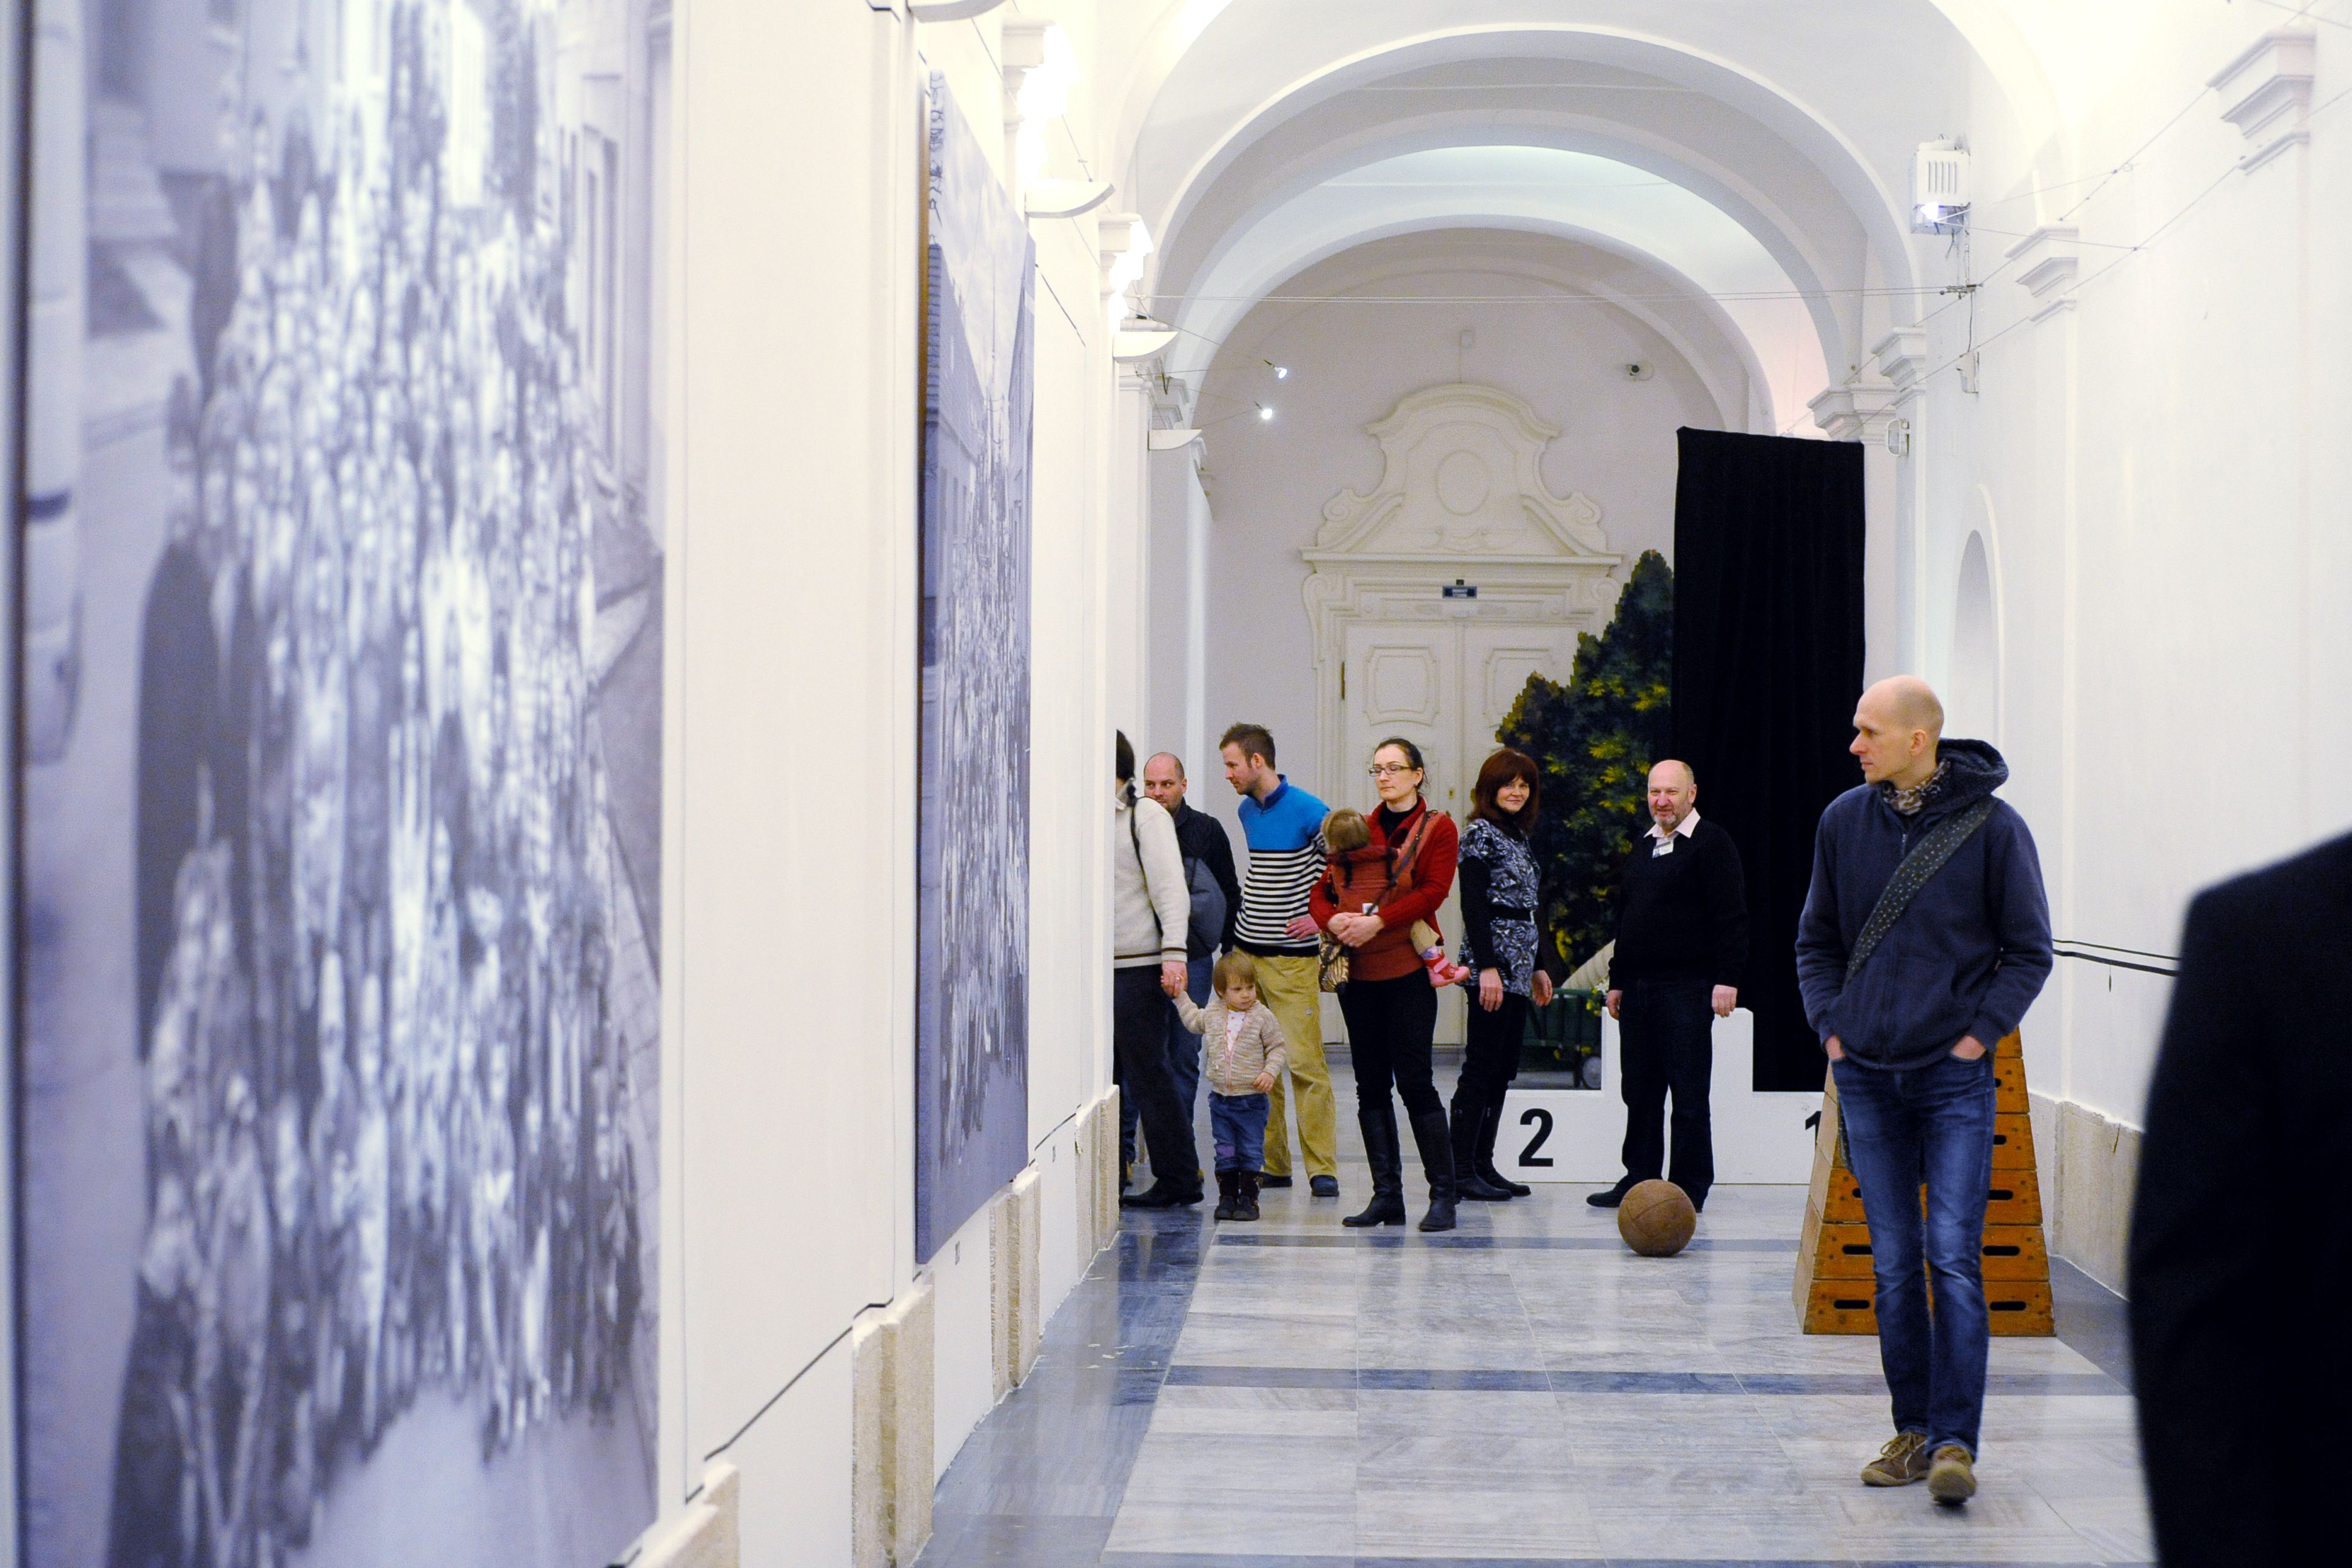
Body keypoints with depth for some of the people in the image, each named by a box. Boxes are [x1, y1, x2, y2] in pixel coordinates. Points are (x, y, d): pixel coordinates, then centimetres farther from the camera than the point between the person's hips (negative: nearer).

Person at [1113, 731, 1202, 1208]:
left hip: (1138, 966, -7)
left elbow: (1169, 887, -11)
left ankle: (1178, 1178, 3)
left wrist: (1173, 953, -18)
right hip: (1098, 967, 7)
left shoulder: (1146, 814, -4)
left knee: (1147, 1075, -4)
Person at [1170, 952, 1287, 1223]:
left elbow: (1276, 1048, -2)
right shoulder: (1213, 1014, 3)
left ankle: (1248, 1198, 11)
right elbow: (1194, 1021, 24)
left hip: (1251, 1099, -3)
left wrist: (1270, 1071, -16)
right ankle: (1227, 1197, 18)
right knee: (1225, 1152, 9)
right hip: (1220, 1098, 3)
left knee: (1251, 1152, 2)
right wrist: (1180, 997, 22)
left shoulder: (1263, 1017, -8)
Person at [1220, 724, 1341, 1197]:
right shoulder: (1247, 811, 12)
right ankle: (1271, 1163, 14)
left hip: (1292, 958, -7)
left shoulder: (1308, 812, -11)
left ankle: (1322, 1167, -3)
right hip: (1247, 952, 7)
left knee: (1304, 1061, -8)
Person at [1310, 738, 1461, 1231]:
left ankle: (1443, 1195, -2)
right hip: (1357, 972, 5)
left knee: (1414, 1081, -8)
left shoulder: (1438, 829, 3)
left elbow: (1433, 891, -11)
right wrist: (1333, 920, -9)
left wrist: (1377, 922, -20)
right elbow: (1320, 890, 13)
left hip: (1406, 969, -5)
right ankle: (1387, 1195, 10)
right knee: (1371, 1084, 5)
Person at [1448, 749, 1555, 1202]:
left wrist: (1536, 968, 21)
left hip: (1517, 968, 9)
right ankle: (1461, 1170, -7)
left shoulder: (1518, 837, 18)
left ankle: (1483, 1164, 11)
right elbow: (1473, 905, -15)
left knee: (1503, 1068, 8)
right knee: (1481, 1067, -9)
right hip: (1491, 964, -9)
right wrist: (1487, 967, -21)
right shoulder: (1480, 834, -7)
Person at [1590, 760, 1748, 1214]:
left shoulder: (1711, 844, -4)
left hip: (1687, 989, -7)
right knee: (1640, 1091, 10)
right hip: (1638, 989, 8)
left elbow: (1731, 916, -10)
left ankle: (1689, 1187, 2)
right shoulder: (1642, 850, 19)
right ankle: (1639, 1180, 17)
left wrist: (1726, 978, -16)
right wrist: (1617, 980, 20)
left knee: (1688, 1091, -3)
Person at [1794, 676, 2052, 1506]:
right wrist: (1831, 1026, 4)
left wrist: (1979, 1033, -6)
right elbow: (1816, 940, 16)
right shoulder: (1844, 821, 4)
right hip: (1866, 1074, 3)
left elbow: (2029, 950, 2)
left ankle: (1955, 1440, -6)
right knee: (1894, 1262, 7)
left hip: (1954, 1077, -3)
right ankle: (1913, 1429, 15)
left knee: (1953, 1256, -9)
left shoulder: (1992, 827, -5)